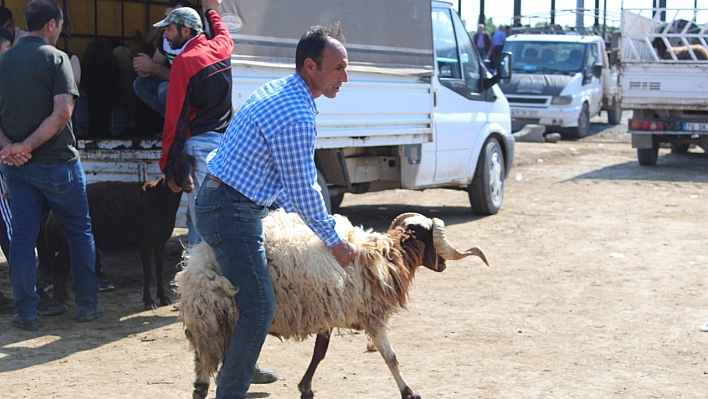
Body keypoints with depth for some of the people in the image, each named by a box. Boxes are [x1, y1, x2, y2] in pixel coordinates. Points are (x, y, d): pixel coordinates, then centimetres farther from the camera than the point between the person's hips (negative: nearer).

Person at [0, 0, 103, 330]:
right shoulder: (55, 58, -9)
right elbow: (62, 112, -20)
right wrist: (27, 146, -17)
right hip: (56, 163, -4)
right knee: (80, 232, 11)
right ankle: (86, 304, 15)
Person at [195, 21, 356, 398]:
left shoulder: (277, 91, 11)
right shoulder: (295, 116, -21)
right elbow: (303, 190, -15)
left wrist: (293, 211, 24)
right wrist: (334, 241, -4)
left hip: (216, 201, 11)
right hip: (231, 213, -11)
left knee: (250, 297, 23)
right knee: (259, 308, -9)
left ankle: (238, 369, 36)